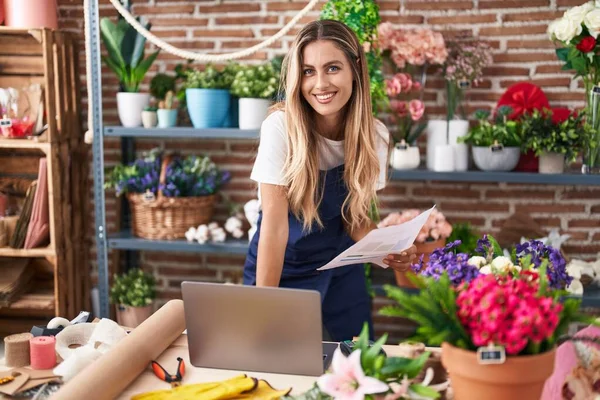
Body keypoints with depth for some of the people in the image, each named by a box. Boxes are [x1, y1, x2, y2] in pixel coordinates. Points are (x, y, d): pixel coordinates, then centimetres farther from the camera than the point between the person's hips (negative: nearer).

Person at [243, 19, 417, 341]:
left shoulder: (374, 135, -10)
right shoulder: (280, 127, -22)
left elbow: (355, 217, -2)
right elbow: (275, 223, -23)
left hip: (342, 275, 3)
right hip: (282, 271, -3)